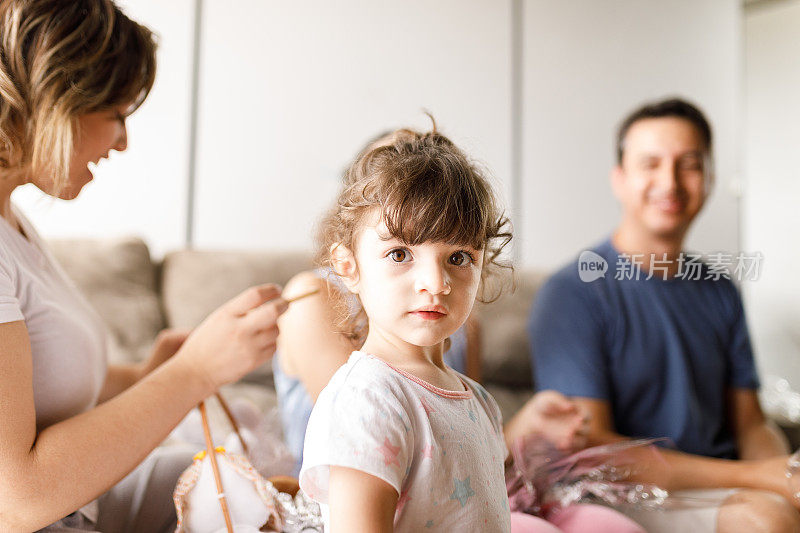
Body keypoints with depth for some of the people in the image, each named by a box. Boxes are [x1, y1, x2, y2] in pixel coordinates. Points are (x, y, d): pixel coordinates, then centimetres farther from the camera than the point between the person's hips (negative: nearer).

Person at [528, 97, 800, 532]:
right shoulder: (572, 293, -10)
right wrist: (755, 475, -19)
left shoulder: (719, 291, 11)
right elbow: (590, 451, -16)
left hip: (719, 488, 6)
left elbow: (750, 423, 14)